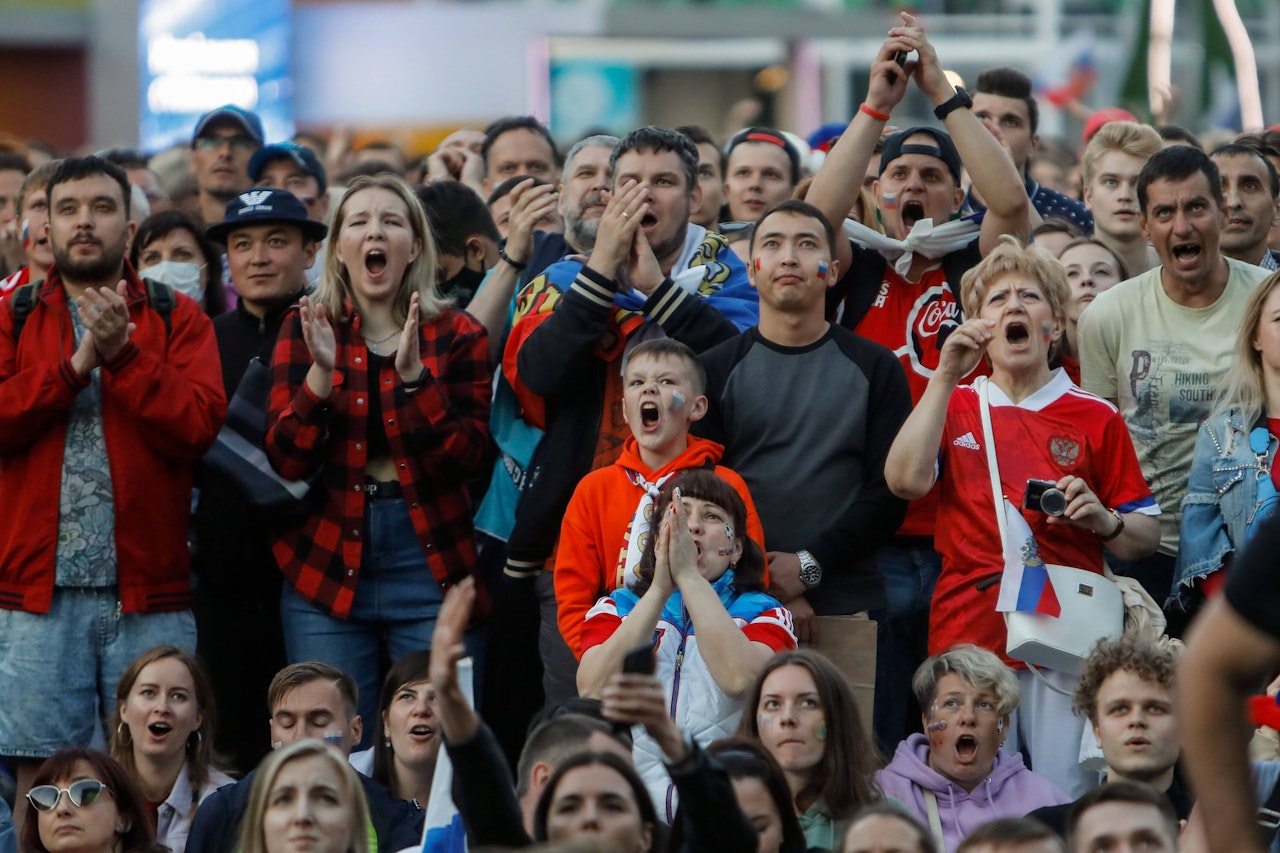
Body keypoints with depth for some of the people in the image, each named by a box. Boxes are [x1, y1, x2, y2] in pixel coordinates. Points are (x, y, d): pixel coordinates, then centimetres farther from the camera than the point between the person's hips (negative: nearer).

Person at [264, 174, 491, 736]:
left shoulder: (456, 335, 4)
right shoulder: (306, 330, 6)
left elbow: (466, 457, -7)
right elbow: (286, 459, -4)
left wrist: (413, 374, -18)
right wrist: (320, 372, -17)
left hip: (429, 565, 0)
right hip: (328, 567, 1)